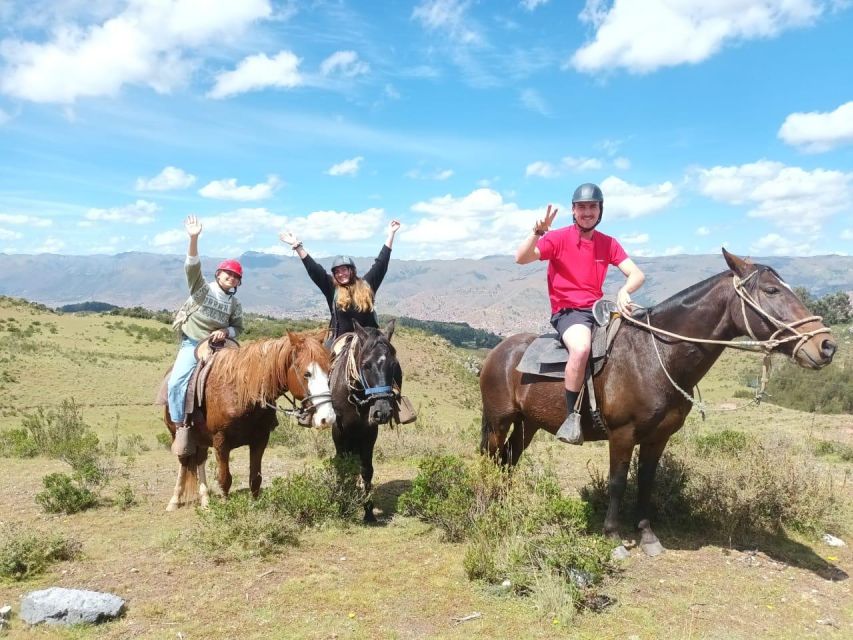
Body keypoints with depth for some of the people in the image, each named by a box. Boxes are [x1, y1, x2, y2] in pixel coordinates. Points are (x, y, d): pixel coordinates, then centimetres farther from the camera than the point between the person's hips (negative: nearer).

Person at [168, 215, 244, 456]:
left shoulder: (235, 304, 7)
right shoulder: (202, 288, -3)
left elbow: (238, 328, 14)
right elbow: (192, 267, -19)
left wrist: (226, 332, -11)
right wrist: (194, 238, -35)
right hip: (191, 345, -3)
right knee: (176, 382, -24)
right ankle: (181, 428, -15)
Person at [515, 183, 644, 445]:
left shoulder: (608, 243, 10)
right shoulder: (559, 238, -3)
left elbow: (637, 274, 3)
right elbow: (521, 258, -16)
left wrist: (624, 291, -19)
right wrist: (538, 232, -30)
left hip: (598, 310, 6)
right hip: (567, 312, -6)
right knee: (581, 348, -37)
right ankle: (573, 416, -22)